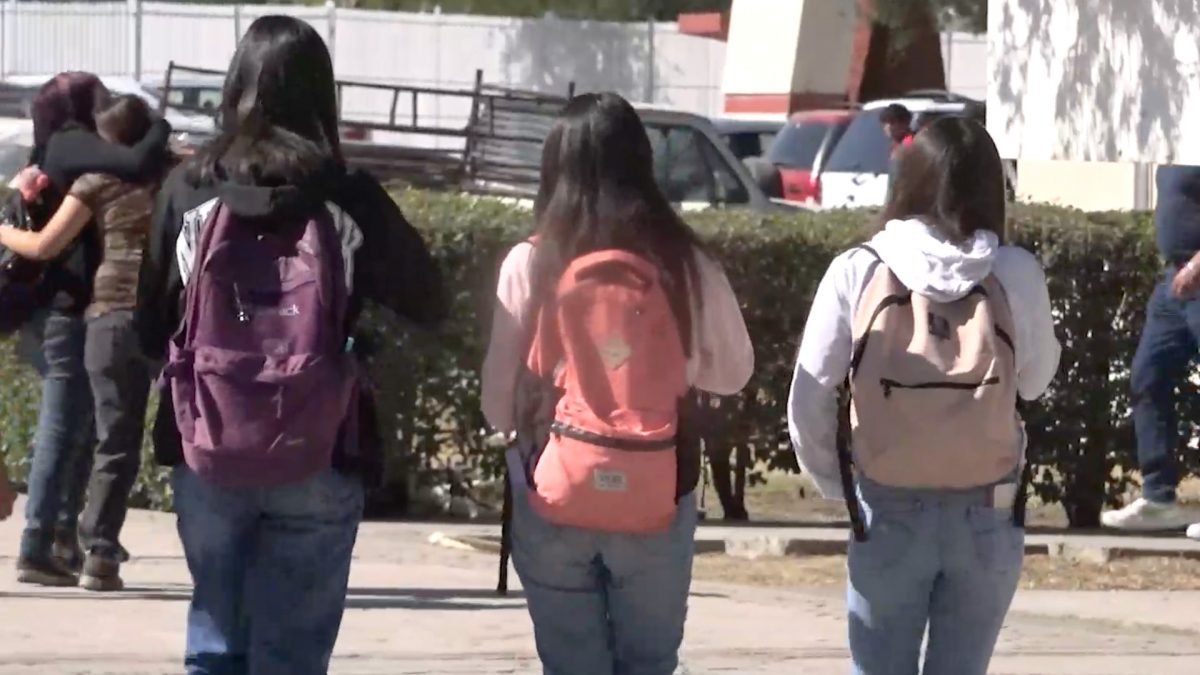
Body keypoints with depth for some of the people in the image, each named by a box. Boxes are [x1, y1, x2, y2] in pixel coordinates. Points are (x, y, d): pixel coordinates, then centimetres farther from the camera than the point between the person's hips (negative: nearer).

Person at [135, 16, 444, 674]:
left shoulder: (188, 189, -3)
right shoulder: (347, 199, -7)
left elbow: (151, 325, 4)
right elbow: (428, 305, 2)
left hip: (207, 454, 2)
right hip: (318, 461, -2)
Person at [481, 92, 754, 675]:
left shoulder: (531, 264, -9)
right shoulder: (686, 266, -6)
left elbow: (498, 399, -4)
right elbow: (734, 373, 8)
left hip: (554, 496, -1)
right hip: (657, 498, 1)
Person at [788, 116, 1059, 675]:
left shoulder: (857, 273, -8)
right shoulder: (1015, 275, -8)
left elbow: (808, 397, -4)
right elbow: (1036, 381, 6)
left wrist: (833, 482, 11)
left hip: (888, 511, 0)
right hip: (987, 514, 0)